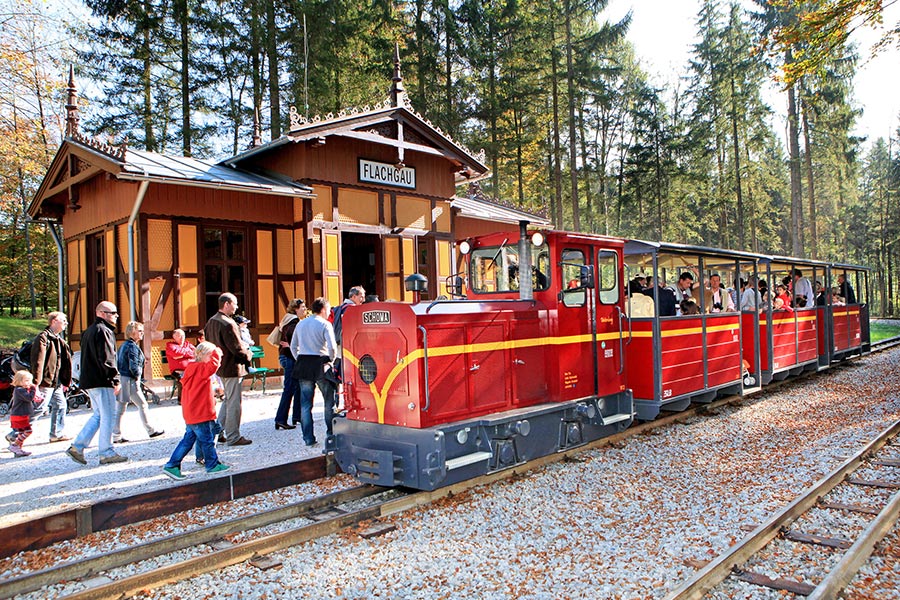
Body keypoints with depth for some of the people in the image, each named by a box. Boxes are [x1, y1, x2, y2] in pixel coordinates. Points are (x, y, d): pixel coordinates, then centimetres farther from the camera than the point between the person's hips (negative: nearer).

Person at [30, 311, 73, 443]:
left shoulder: (59, 339, 17)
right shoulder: (43, 338, -13)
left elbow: (65, 361, 21)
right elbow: (38, 361, -21)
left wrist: (65, 381, 19)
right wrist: (36, 382, -26)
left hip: (56, 382, 10)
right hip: (45, 382, -10)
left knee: (60, 405, 14)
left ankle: (56, 434, 25)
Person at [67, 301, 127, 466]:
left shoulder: (89, 331, 19)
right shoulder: (104, 331, -14)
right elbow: (107, 359, -20)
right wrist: (116, 380, -16)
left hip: (89, 381, 10)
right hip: (102, 381, -10)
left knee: (98, 415, 17)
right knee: (108, 416, -3)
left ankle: (77, 447, 14)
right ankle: (106, 453, 2)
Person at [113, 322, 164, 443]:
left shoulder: (123, 345, 14)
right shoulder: (132, 346, -15)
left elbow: (118, 363, 16)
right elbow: (133, 366, -22)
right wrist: (138, 375, -5)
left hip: (122, 378, 9)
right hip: (130, 380, -9)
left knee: (120, 408, 8)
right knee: (142, 405, 4)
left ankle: (116, 436, 10)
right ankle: (151, 430, 14)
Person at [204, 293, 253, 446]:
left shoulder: (211, 321, 8)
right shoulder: (228, 324, -22)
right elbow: (237, 347, -21)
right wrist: (248, 356, -4)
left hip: (219, 367, 10)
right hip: (231, 368, -10)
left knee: (227, 400, 21)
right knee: (234, 402, -1)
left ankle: (218, 432, 25)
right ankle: (233, 437, 6)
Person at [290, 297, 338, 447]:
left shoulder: (300, 324, 12)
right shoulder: (325, 324, -7)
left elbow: (293, 346, 15)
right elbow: (332, 346, -15)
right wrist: (331, 360, 0)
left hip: (303, 364, 5)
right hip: (320, 364, -5)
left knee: (305, 403, 7)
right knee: (329, 401, 8)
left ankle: (308, 438, 8)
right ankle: (332, 434, 13)